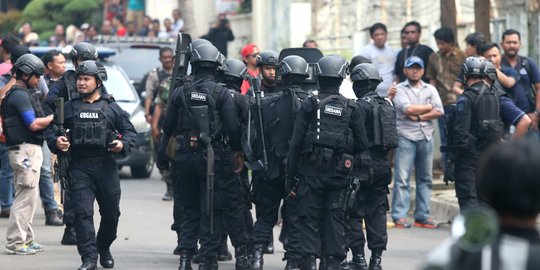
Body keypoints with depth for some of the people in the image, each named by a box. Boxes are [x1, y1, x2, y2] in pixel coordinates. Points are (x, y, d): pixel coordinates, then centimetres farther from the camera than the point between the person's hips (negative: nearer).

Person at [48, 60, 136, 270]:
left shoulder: (111, 108, 7)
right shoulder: (69, 108, 9)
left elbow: (130, 131, 11)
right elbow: (51, 130, 12)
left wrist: (123, 144, -9)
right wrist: (55, 141, -10)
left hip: (106, 168, 1)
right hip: (79, 168, -1)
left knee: (111, 213, 9)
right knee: (83, 213, -12)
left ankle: (104, 249, 33)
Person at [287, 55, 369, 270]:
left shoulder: (309, 105, -4)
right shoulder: (351, 108, 2)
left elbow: (296, 140, -4)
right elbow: (362, 144, 3)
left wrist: (291, 171, 2)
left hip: (312, 171, -2)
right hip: (339, 172, 2)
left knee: (309, 215, 3)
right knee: (335, 216, 7)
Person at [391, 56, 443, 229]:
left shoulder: (430, 89, 14)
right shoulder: (400, 89, 3)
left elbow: (439, 111, 1)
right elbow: (407, 108, -14)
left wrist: (418, 116, -8)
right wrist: (428, 107, -2)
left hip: (426, 137, 5)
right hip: (406, 137, -5)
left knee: (425, 178, 7)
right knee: (402, 178, -8)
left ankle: (422, 216, 12)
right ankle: (399, 216, -9)